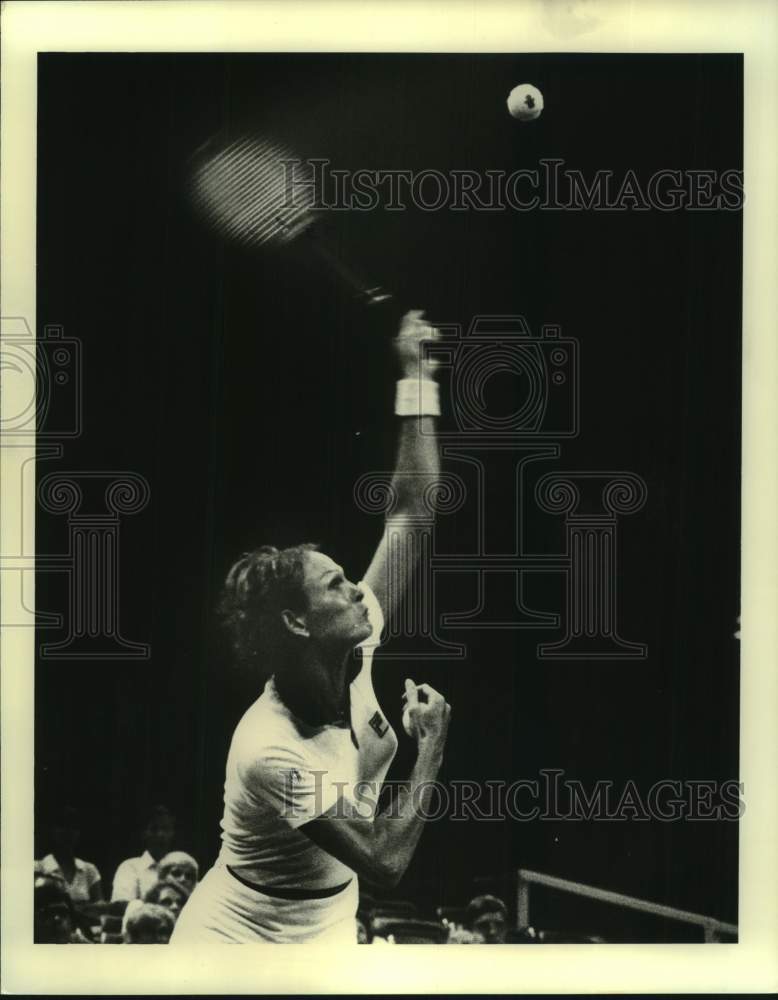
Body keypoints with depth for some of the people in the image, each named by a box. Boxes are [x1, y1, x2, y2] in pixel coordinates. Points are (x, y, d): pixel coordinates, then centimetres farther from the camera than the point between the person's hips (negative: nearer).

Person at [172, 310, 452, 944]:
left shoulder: (355, 656, -11)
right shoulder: (272, 753, -29)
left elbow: (410, 511, -10)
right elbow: (386, 861, -27)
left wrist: (417, 380, -12)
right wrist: (433, 746, -19)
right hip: (234, 944, -6)